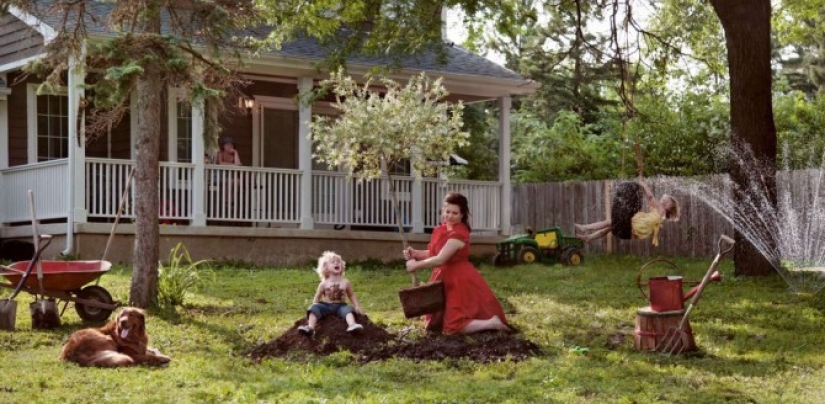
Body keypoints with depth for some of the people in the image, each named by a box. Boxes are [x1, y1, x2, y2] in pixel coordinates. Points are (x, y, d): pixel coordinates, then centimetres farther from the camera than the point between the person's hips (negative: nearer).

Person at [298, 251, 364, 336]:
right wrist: (314, 308, -4)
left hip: (340, 306, 0)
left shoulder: (345, 282, 6)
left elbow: (351, 295, 15)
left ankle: (352, 325, -58)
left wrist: (357, 307, 3)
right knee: (314, 308, -26)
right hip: (326, 306, 0)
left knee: (348, 309, -31)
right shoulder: (324, 284, 3)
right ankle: (310, 327, -44)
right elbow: (317, 297, 8)